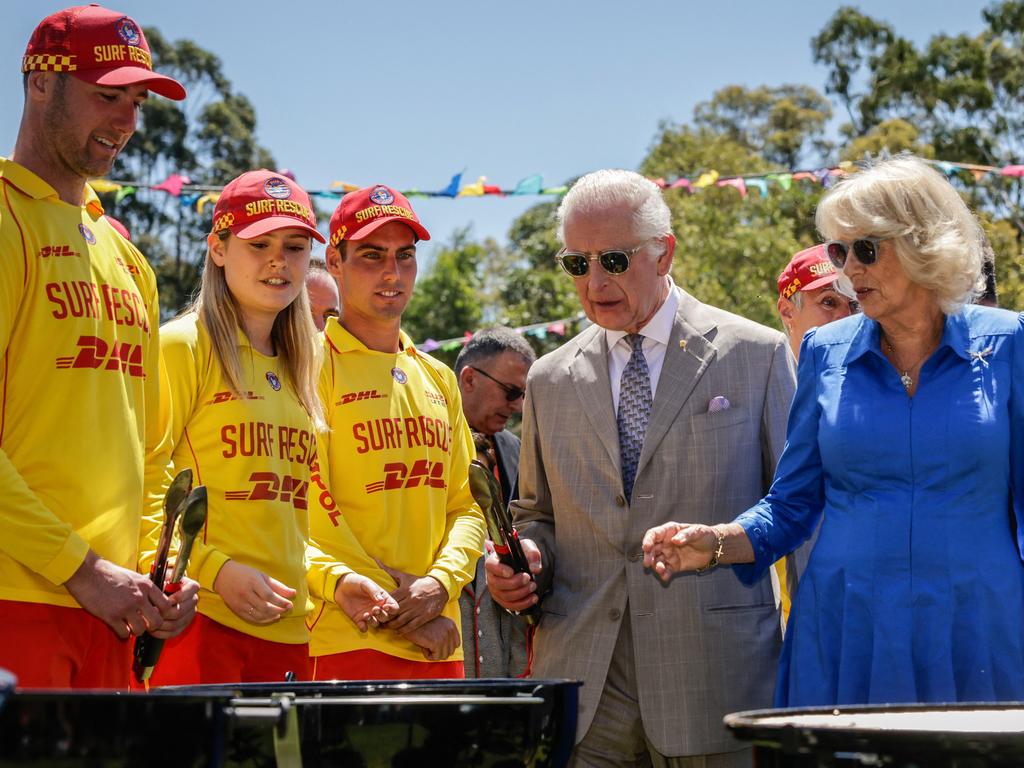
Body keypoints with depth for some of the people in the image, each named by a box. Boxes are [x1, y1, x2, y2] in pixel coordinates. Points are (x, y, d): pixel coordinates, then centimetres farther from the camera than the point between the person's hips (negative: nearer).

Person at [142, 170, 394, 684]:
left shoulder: (300, 371, 19)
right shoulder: (183, 346, -1)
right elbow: (142, 491, -8)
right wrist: (217, 571, -18)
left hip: (290, 634, 6)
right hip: (202, 622, -6)